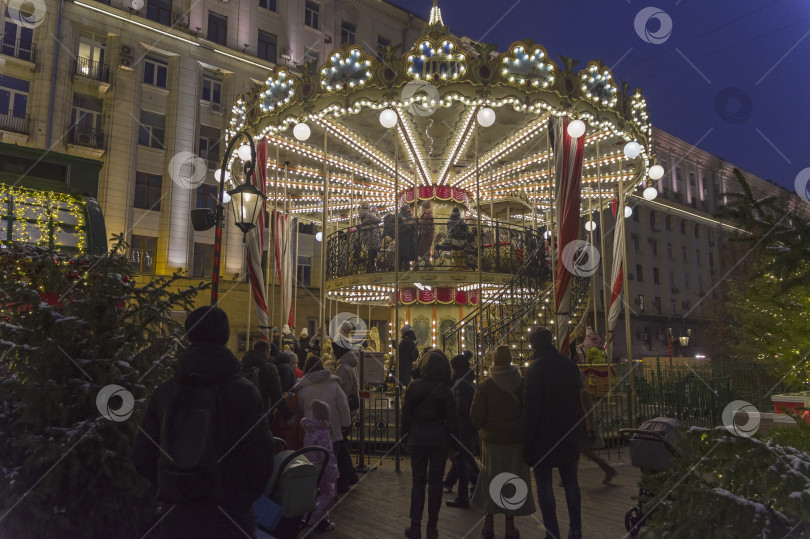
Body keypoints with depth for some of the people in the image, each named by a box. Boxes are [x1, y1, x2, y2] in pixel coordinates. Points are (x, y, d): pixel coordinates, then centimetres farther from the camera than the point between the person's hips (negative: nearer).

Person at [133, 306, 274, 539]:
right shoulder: (244, 392, -15)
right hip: (229, 519, -3)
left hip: (176, 518, 3)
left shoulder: (163, 392, -4)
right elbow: (260, 457, -15)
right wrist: (246, 498, 3)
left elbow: (142, 456, 1)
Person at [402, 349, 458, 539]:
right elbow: (452, 419, -5)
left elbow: (405, 414, 0)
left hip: (417, 438, 1)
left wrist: (406, 437, 10)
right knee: (435, 481, 8)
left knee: (418, 481, 10)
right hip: (439, 440, -1)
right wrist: (454, 442, 5)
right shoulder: (445, 390, -8)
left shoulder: (413, 386, -5)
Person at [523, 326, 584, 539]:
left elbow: (531, 408, -17)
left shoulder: (535, 368, -15)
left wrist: (527, 442, -12)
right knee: (570, 483, 14)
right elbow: (578, 399, 10)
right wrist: (577, 431, 17)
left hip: (544, 435, -6)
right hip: (569, 435, 6)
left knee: (544, 485, 2)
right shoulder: (569, 364, 5)